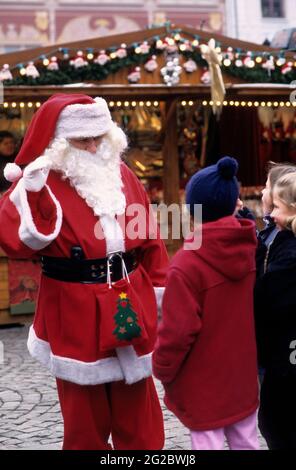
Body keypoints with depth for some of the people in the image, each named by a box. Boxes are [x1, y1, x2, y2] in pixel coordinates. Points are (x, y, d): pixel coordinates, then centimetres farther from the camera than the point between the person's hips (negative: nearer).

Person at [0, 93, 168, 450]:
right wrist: (31, 192, -32)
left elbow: (150, 237, 11)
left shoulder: (121, 175, 5)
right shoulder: (42, 183, -10)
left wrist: (158, 289, 10)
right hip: (76, 315, -4)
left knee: (137, 407, 16)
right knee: (85, 414, 9)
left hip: (130, 306, 4)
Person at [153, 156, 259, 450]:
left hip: (204, 385, -6)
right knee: (246, 442, 18)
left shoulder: (187, 263, -24)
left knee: (208, 444, 4)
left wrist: (162, 368, -5)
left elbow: (178, 329, -21)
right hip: (243, 375, 6)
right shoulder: (249, 249, -4)